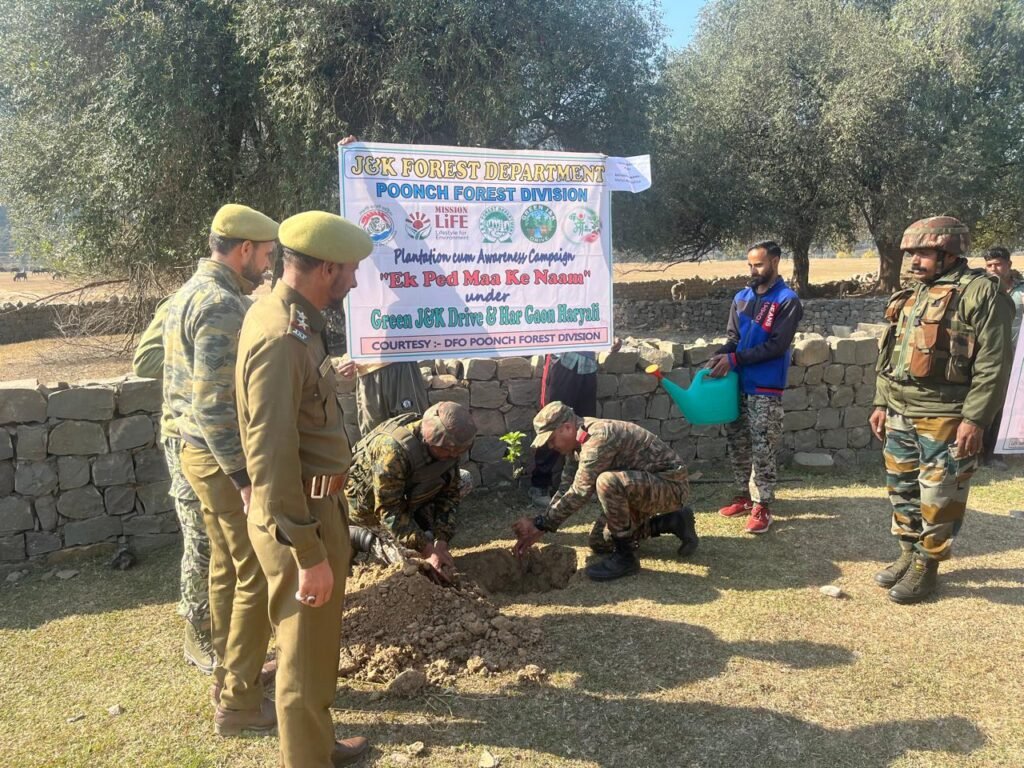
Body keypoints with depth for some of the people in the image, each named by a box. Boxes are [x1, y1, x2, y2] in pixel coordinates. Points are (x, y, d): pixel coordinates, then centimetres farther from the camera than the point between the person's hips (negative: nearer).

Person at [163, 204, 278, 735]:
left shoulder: (189, 293, 12)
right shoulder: (223, 305, -20)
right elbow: (215, 403, -26)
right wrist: (246, 478, -23)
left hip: (197, 451, 10)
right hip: (225, 458, -10)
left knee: (227, 566, 20)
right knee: (257, 576, 0)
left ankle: (228, 676, 34)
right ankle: (239, 702, 10)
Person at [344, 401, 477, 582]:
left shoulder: (447, 447, -17)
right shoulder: (393, 450, -39)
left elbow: (450, 493, -11)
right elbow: (389, 510, -35)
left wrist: (441, 542, -22)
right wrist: (427, 549, -37)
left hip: (404, 496, 7)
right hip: (365, 498, -7)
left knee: (463, 481, -8)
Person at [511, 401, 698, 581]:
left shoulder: (599, 437, -28)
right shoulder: (578, 443, 2)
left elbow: (579, 493, -30)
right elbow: (565, 490, 5)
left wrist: (540, 524, -24)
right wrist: (536, 526, -4)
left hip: (671, 485, -10)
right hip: (645, 484, 10)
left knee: (607, 482, -34)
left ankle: (625, 556, -16)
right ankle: (673, 521, 19)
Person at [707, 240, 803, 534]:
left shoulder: (787, 301, -8)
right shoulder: (742, 297, 10)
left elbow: (776, 345, -15)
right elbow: (734, 338, 10)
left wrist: (735, 359, -19)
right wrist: (719, 356, -12)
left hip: (766, 389, -6)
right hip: (738, 384, 6)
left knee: (763, 449, -2)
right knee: (737, 443, 13)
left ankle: (762, 505, 8)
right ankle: (744, 495, 27)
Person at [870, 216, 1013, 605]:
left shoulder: (979, 292, -10)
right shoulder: (909, 298, 13)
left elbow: (992, 363, -14)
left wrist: (975, 419, -18)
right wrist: (881, 403, 15)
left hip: (944, 419, -7)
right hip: (899, 415, 7)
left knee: (937, 498, 2)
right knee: (902, 490, 15)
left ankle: (926, 566, 16)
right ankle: (908, 554, 30)